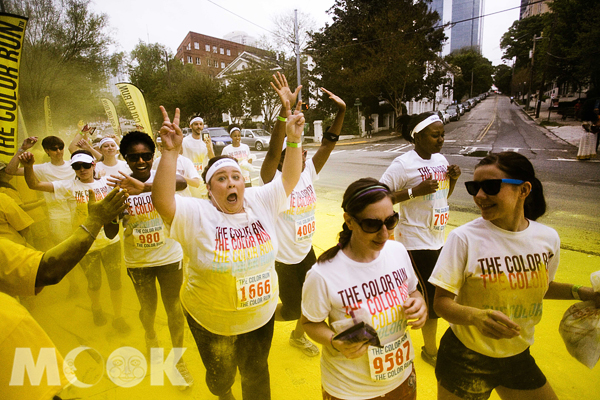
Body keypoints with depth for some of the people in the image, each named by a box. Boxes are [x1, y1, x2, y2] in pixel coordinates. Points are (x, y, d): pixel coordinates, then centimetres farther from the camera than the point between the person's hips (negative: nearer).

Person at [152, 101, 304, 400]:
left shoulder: (260, 202, -10)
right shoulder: (196, 215, -20)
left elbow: (289, 178, -9)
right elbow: (162, 201, -34)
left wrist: (293, 139, -20)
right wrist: (171, 151, -41)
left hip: (261, 316, 1)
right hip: (211, 321, -1)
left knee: (257, 375, 23)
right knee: (220, 376, 28)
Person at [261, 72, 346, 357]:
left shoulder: (308, 172, -5)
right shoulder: (273, 181, -20)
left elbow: (328, 144, -9)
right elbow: (272, 151, -37)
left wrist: (341, 111, -19)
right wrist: (285, 109, -47)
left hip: (307, 251, 6)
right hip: (284, 258, -6)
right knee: (291, 309, 7)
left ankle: (298, 336, 46)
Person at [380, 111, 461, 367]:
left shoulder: (440, 159, 7)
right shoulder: (403, 164, -17)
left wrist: (453, 179, -1)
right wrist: (415, 191, -26)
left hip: (437, 239, 8)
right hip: (416, 242, -8)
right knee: (432, 297, 2)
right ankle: (430, 350, 27)